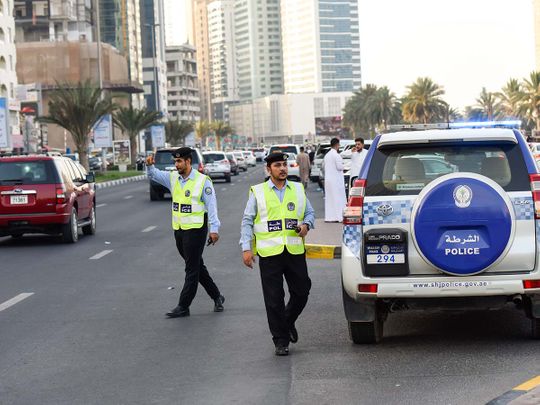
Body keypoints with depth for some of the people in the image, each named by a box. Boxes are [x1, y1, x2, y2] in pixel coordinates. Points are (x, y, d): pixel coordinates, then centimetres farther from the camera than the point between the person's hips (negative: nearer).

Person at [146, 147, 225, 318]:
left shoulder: (202, 181, -10)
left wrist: (214, 229, -14)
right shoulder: (173, 178, 7)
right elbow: (154, 175, 11)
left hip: (196, 230, -7)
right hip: (178, 230, 7)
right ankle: (216, 297, 27)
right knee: (197, 267, 15)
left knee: (192, 269, -2)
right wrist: (150, 165, -12)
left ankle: (183, 306, 0)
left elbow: (211, 206, -10)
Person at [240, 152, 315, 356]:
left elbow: (310, 212, 19)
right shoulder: (258, 192, 4)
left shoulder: (298, 189, 12)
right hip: (269, 253, -3)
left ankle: (288, 322, 34)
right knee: (274, 299, 0)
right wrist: (246, 248, -5)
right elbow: (247, 221, 4)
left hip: (295, 250, 3)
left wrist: (306, 224, -4)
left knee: (301, 292, 7)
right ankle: (281, 340, 8)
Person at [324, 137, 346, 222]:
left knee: (329, 199, 10)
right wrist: (342, 166, 4)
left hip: (328, 179, 8)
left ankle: (329, 217, 9)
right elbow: (340, 167, -17)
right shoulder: (336, 155, -14)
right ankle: (338, 216, -8)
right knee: (338, 198, -5)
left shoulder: (327, 155, 13)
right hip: (336, 180, -8)